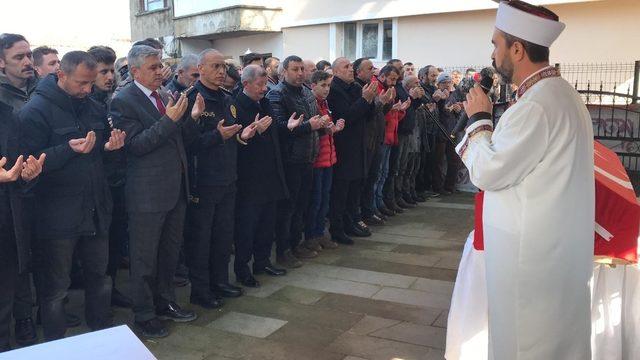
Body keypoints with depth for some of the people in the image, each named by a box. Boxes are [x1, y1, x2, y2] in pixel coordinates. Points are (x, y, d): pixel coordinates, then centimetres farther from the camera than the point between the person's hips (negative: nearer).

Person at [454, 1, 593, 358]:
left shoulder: (535, 107, -25)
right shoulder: (562, 92, 7)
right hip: (559, 246, 10)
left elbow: (486, 173, -19)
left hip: (532, 253, -10)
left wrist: (479, 118, -8)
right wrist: (486, 119, 6)